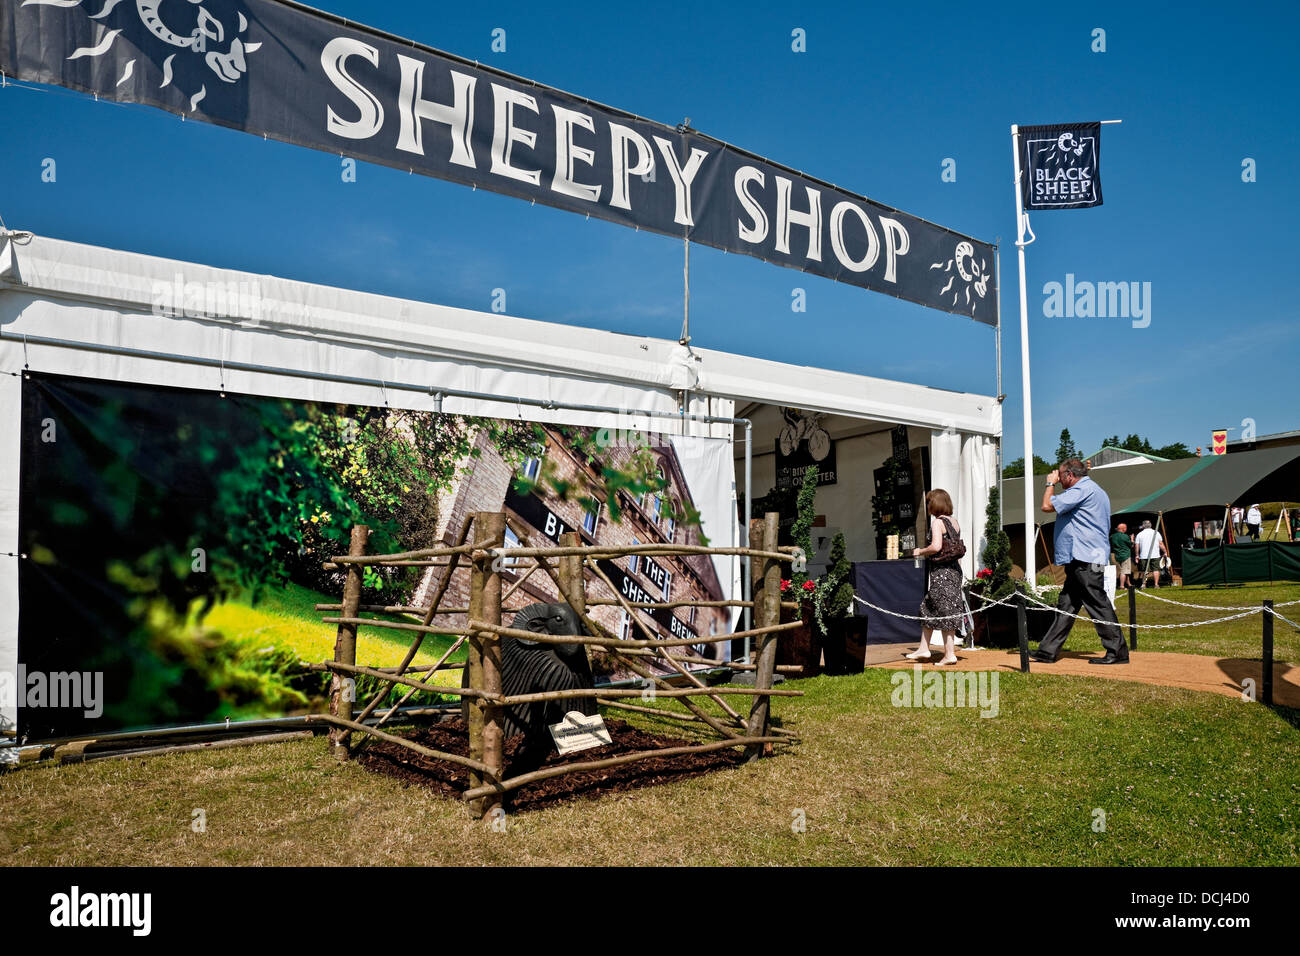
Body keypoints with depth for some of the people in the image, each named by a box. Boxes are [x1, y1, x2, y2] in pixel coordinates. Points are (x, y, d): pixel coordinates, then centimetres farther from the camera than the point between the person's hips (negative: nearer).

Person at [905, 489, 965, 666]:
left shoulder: (937, 522, -13)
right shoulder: (954, 522, 12)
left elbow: (936, 546, -24)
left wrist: (920, 551, -9)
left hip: (941, 572, -9)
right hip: (954, 569, 9)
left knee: (945, 612, -3)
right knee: (928, 609, 17)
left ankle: (949, 654, 2)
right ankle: (924, 649, 23)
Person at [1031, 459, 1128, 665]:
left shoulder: (1082, 489, -13)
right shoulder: (1092, 490, 21)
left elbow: (1047, 505, -14)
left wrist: (1050, 483, 0)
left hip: (1086, 561, -11)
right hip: (1080, 561, 11)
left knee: (1098, 605, -6)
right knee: (1066, 605, 10)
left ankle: (1118, 652, -1)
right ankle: (1048, 651, 12)